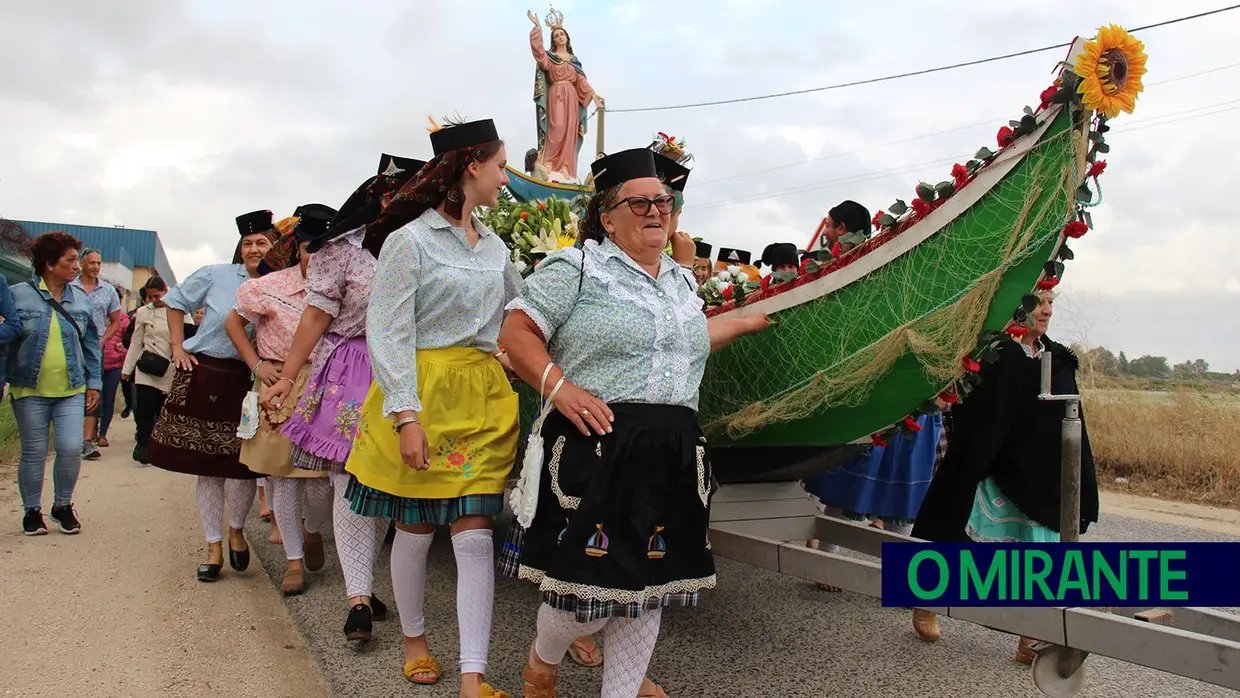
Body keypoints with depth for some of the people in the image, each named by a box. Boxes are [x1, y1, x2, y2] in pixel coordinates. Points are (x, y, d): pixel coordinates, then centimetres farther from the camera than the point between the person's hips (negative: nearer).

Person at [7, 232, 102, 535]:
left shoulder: (81, 299, 6)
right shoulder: (18, 295, -3)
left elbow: (91, 344, 11)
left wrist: (94, 383, 8)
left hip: (72, 390, 2)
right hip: (30, 390, -2)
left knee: (71, 448, -5)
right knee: (34, 453, 5)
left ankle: (63, 505, 18)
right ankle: (32, 510, 23)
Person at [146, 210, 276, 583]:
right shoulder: (217, 275, -1)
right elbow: (175, 301, 12)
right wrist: (178, 347, 5)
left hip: (247, 382, 0)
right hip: (203, 377, 1)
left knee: (240, 465, -5)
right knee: (207, 467, 6)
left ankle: (236, 530, 24)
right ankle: (214, 546, 20)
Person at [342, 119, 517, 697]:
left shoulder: (494, 247, 13)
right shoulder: (411, 240, -7)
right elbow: (386, 333, -12)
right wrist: (406, 415, -18)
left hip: (483, 399, 5)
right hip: (423, 393, -4)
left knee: (474, 534, -1)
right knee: (416, 527, 9)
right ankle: (414, 639, 33)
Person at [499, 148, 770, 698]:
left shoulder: (681, 280, 19)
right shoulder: (578, 267, -2)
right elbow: (516, 332, -7)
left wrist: (749, 322, 42)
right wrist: (558, 387, -19)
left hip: (673, 458, 7)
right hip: (596, 447, -6)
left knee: (650, 584, 10)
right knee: (590, 583, -4)